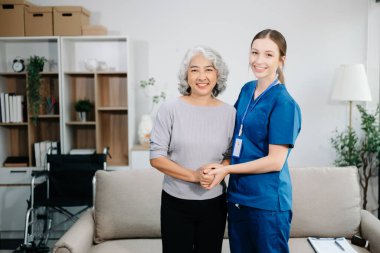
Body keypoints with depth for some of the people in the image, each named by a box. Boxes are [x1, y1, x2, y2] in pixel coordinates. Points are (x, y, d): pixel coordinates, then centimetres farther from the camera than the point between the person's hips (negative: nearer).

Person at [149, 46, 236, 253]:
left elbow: (231, 155, 9)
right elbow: (156, 157, -10)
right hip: (176, 202, -2)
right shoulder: (170, 109, -9)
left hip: (214, 202, 3)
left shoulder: (229, 112, 0)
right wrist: (193, 175, -20)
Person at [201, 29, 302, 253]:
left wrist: (227, 169, -15)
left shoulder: (284, 103, -15)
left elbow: (276, 161, -18)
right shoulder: (246, 90, 6)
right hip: (237, 195, 7)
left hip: (267, 201, -6)